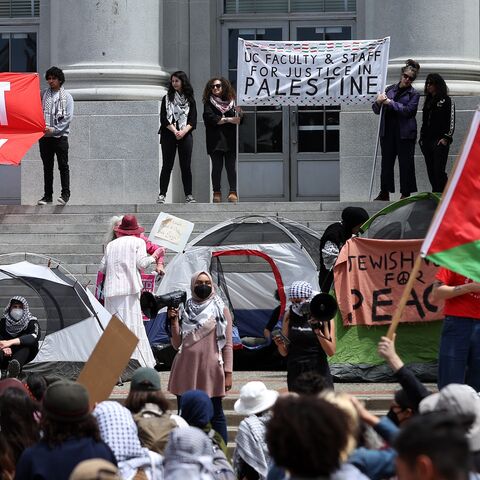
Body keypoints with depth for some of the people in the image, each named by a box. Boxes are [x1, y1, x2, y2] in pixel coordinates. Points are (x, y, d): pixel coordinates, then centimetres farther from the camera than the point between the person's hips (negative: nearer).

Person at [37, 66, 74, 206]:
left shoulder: (66, 96, 0)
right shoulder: (43, 94, 9)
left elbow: (68, 118, -6)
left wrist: (53, 129, -12)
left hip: (60, 136, -3)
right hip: (44, 136, 3)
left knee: (63, 166, -2)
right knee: (47, 167, 7)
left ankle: (65, 194, 1)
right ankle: (47, 195, 10)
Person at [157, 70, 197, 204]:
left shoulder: (190, 100, 11)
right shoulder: (167, 99, 8)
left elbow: (193, 120, 4)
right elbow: (164, 119, 0)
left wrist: (183, 132, -12)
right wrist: (175, 131, -13)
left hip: (185, 135, 1)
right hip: (169, 135, -1)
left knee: (186, 166, 0)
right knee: (167, 165, -3)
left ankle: (188, 195, 3)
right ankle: (162, 195, -3)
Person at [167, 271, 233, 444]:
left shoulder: (221, 310, 4)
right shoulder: (185, 310, 11)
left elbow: (227, 344, 2)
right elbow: (177, 344, 8)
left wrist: (228, 373, -5)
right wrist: (173, 320, -3)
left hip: (211, 370, -3)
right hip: (186, 369, 3)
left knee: (215, 414, 0)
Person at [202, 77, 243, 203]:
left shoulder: (231, 102, 13)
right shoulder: (209, 103, 8)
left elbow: (239, 120, 11)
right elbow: (210, 118, -7)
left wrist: (239, 113, -12)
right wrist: (229, 120, -10)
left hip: (230, 139, 1)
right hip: (215, 140, -1)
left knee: (231, 166, -6)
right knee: (217, 167, -4)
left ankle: (233, 192, -6)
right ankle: (217, 193, 0)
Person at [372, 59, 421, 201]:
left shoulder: (413, 94, 1)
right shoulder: (390, 89, 12)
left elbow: (407, 110, -15)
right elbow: (376, 110, 14)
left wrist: (389, 102, -15)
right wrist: (378, 102, -9)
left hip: (405, 133, -4)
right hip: (387, 132, 4)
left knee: (406, 163, 0)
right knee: (386, 162, 7)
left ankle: (406, 193, 7)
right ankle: (384, 192, 15)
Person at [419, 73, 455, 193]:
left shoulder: (446, 101, 1)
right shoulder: (428, 101, 20)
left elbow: (451, 121, -5)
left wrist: (446, 138, -13)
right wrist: (422, 138, 16)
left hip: (440, 141, -7)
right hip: (427, 141, 7)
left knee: (439, 171, -15)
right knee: (431, 172, 5)